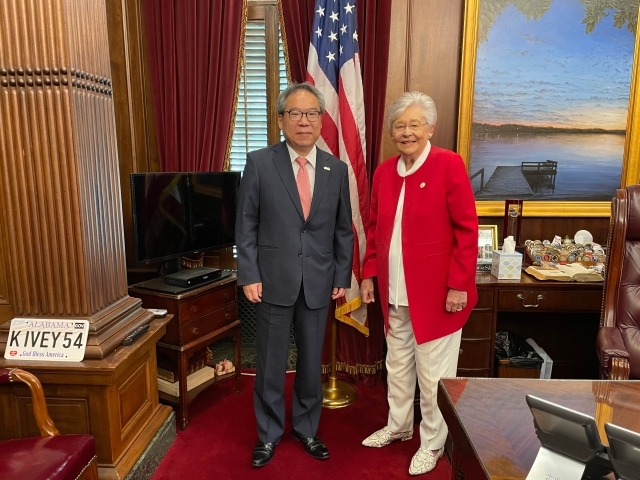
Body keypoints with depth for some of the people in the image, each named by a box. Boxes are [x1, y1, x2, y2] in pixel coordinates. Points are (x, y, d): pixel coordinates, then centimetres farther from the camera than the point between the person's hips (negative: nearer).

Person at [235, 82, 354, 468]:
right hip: (274, 281, -2)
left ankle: (307, 429, 37)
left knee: (311, 362, 15)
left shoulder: (337, 169, 3)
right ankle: (269, 434, 33)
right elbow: (246, 226, -3)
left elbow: (344, 230, 7)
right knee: (271, 364, 11)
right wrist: (249, 276, -7)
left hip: (319, 283, 2)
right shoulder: (259, 163, -4)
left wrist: (343, 277, 4)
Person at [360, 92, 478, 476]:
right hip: (395, 292, 6)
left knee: (433, 373, 8)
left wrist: (458, 284, -15)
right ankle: (398, 426, 41)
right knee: (397, 365, 20)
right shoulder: (384, 172, 7)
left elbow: (467, 229, -12)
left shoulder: (449, 165, -10)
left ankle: (433, 443, 30)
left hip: (436, 291, -5)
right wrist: (369, 274, 9)